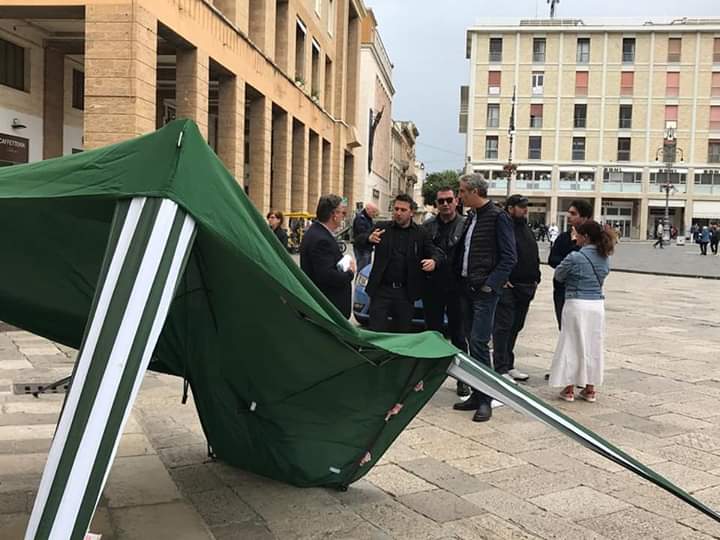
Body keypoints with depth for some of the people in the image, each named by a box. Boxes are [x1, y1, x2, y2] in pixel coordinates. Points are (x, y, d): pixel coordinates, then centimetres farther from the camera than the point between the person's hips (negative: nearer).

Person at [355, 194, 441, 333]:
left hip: (406, 293, 1)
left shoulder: (421, 233, 4)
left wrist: (434, 261, -21)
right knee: (376, 332, 0)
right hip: (381, 290, -1)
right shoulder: (382, 228, 2)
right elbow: (358, 240, -5)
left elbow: (436, 253, 4)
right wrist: (369, 238, -30)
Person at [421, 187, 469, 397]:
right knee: (433, 332, 11)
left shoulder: (466, 226, -4)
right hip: (433, 287, 3)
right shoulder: (428, 226, 6)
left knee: (458, 334, 6)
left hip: (457, 287, -3)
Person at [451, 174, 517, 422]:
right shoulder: (471, 217, 14)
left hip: (485, 291, -8)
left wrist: (490, 284, -18)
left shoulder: (498, 217, -9)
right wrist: (458, 276, 12)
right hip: (466, 288, 8)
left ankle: (485, 400, -1)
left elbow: (509, 257, -13)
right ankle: (476, 394, 19)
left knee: (479, 342, -10)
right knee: (472, 342, 10)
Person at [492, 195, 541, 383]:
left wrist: (536, 279, 15)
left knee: (515, 327, 13)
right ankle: (501, 368, -3)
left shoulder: (527, 230, 19)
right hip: (507, 287, -8)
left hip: (526, 287, 9)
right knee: (503, 327, -6)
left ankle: (509, 366, 22)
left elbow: (535, 257, 25)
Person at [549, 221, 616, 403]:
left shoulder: (575, 257, -13)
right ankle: (590, 389, 20)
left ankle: (569, 389, 10)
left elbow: (558, 276, -2)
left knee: (573, 344, 4)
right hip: (597, 304, 5)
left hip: (577, 305, -5)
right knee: (593, 345, 13)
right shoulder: (604, 258, 5)